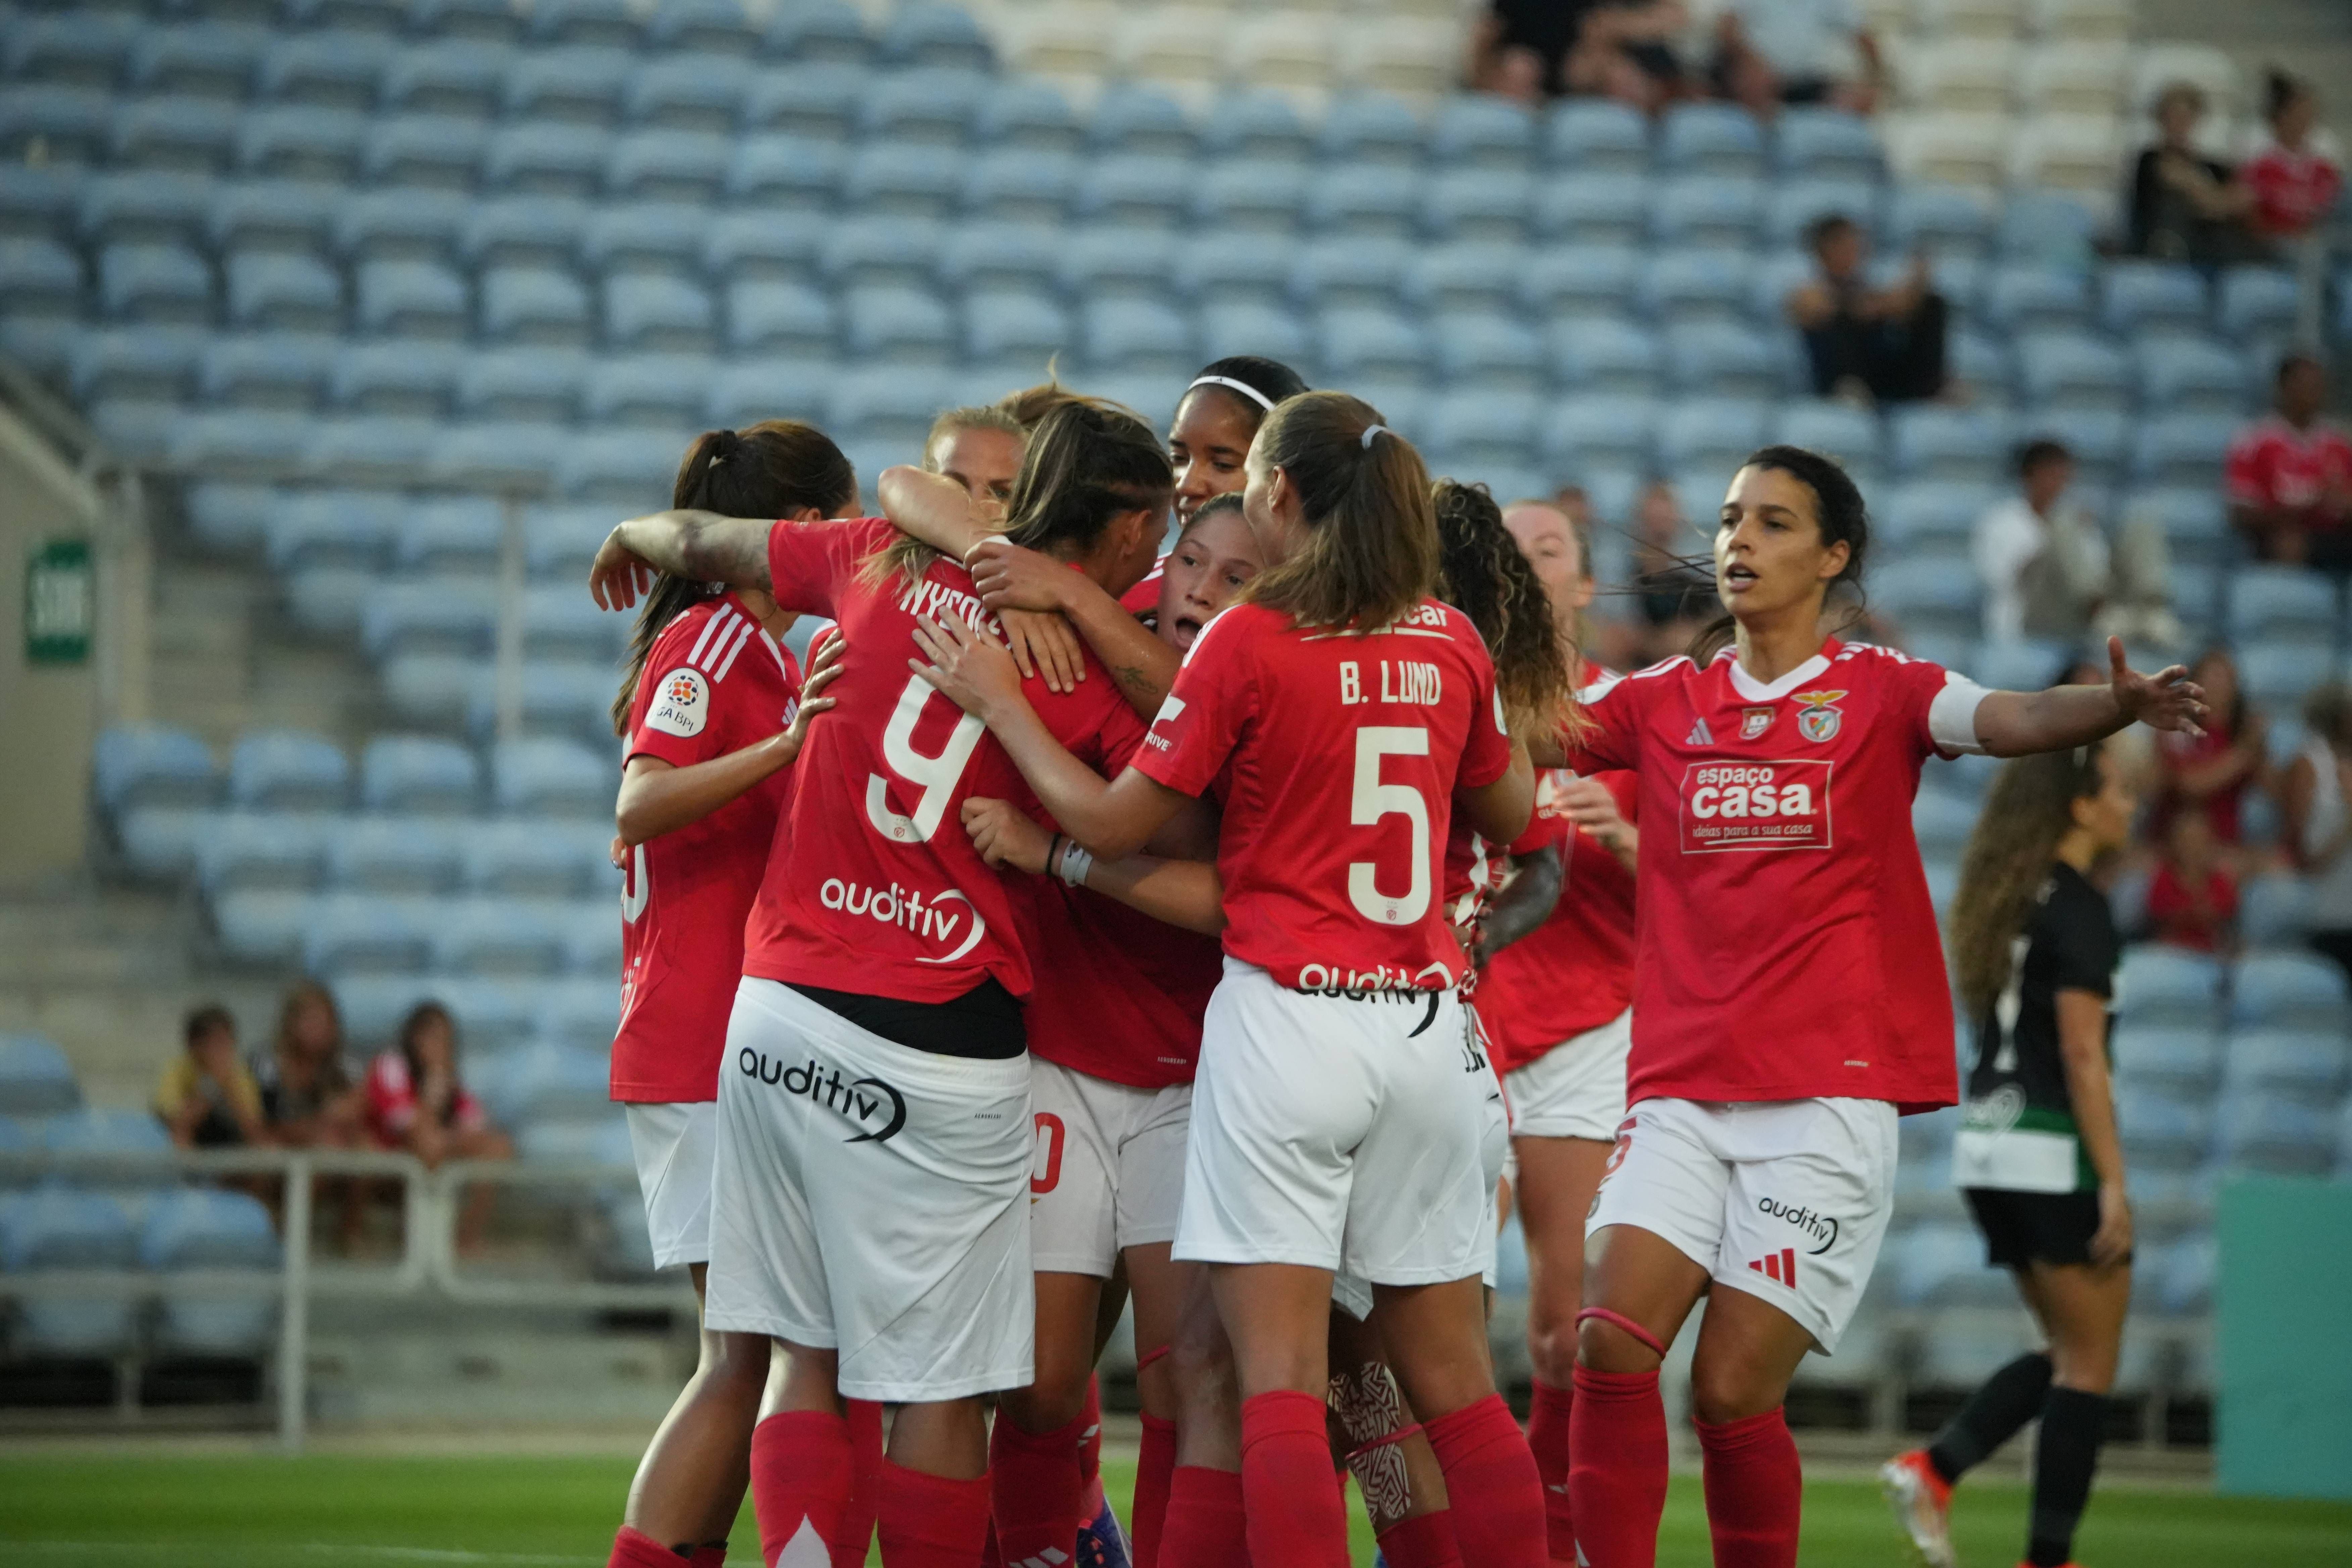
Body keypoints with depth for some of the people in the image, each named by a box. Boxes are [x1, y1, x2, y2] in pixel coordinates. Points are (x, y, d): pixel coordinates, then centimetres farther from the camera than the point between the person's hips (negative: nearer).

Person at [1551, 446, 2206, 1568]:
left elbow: (2012, 720, -15)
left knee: (1732, 1393, -9)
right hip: (1680, 1092, 3)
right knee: (1610, 1348, -13)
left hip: (1828, 1100, -3)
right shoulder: (1662, 701, 12)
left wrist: (2122, 705, -34)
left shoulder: (1881, 693, 2)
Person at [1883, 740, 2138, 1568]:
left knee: (2065, 1353, 16)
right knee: (2088, 1364, 0)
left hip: (1988, 1149, 9)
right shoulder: (2077, 908, -13)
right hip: (2053, 1153, -9)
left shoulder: (2006, 899, 14)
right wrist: (2113, 1182, -18)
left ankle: (1934, 1470, -1)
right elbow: (2082, 1055, -18)